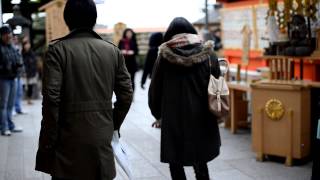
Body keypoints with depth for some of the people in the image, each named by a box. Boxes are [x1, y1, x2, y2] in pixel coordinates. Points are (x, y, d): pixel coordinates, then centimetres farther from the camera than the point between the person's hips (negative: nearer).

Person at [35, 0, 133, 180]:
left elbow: (51, 98, -13)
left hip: (69, 140, -3)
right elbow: (126, 95, 4)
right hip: (102, 139, 3)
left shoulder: (58, 49, -7)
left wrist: (48, 142, -6)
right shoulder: (113, 51, 4)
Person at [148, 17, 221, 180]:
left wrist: (158, 114, 15)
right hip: (201, 118, 2)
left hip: (173, 119, -2)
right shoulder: (208, 53, -1)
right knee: (201, 164, 16)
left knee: (176, 164, 10)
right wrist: (214, 114, 15)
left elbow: (155, 89, 1)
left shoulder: (164, 56, -4)